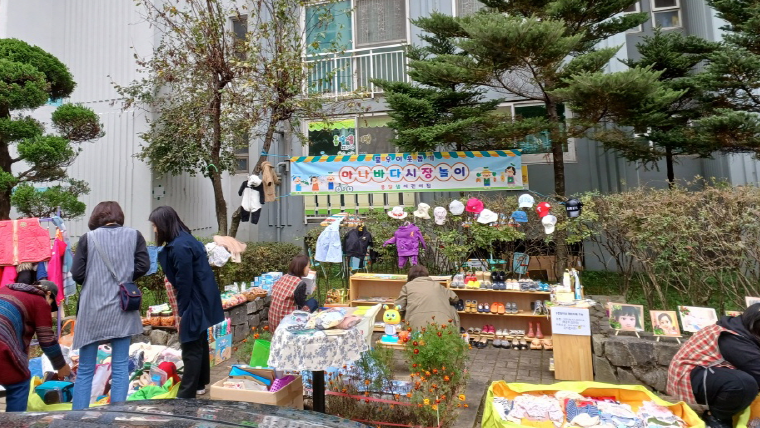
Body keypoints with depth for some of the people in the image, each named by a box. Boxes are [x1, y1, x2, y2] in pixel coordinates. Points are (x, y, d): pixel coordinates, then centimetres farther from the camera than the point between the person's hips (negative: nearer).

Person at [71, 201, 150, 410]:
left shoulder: (88, 238, -1)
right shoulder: (134, 235, 0)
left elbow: (77, 274, -3)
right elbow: (143, 266, -4)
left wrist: (93, 279, 17)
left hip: (92, 310, 0)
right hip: (122, 310, 0)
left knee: (85, 370, 12)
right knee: (120, 367, 8)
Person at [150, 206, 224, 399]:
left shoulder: (179, 246, -22)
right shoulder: (185, 239, 9)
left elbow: (184, 282, -21)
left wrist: (181, 310, -12)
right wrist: (182, 307, 19)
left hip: (195, 303, -10)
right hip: (202, 301, 10)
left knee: (191, 348, -1)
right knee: (200, 343, 20)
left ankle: (186, 394, 9)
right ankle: (200, 384, 35)